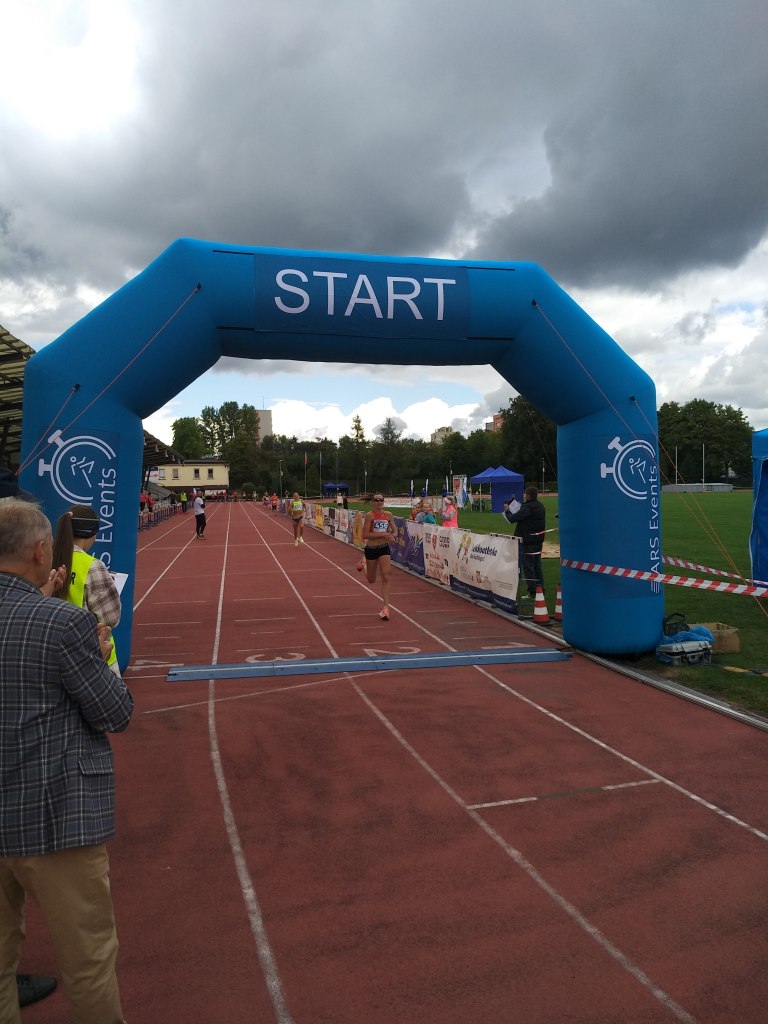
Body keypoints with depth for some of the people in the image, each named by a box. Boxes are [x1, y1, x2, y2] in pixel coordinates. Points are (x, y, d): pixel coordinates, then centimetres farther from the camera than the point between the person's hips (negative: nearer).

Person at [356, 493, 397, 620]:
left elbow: (395, 532, 10)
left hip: (384, 548, 2)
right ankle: (363, 563, 48)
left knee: (386, 578, -9)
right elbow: (365, 535, -18)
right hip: (371, 549, -2)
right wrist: (382, 534, -25)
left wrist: (392, 535, -14)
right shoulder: (369, 515, -13)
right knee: (371, 580, 15)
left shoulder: (388, 515, 1)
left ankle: (385, 607, -5)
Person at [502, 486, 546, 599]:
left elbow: (512, 518, -22)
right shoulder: (540, 506, 9)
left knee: (528, 566, -1)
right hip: (539, 540, 9)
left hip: (529, 541, -9)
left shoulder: (527, 507, -21)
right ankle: (540, 588, 21)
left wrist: (507, 510, -3)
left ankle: (533, 591, 0)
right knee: (537, 565, 16)